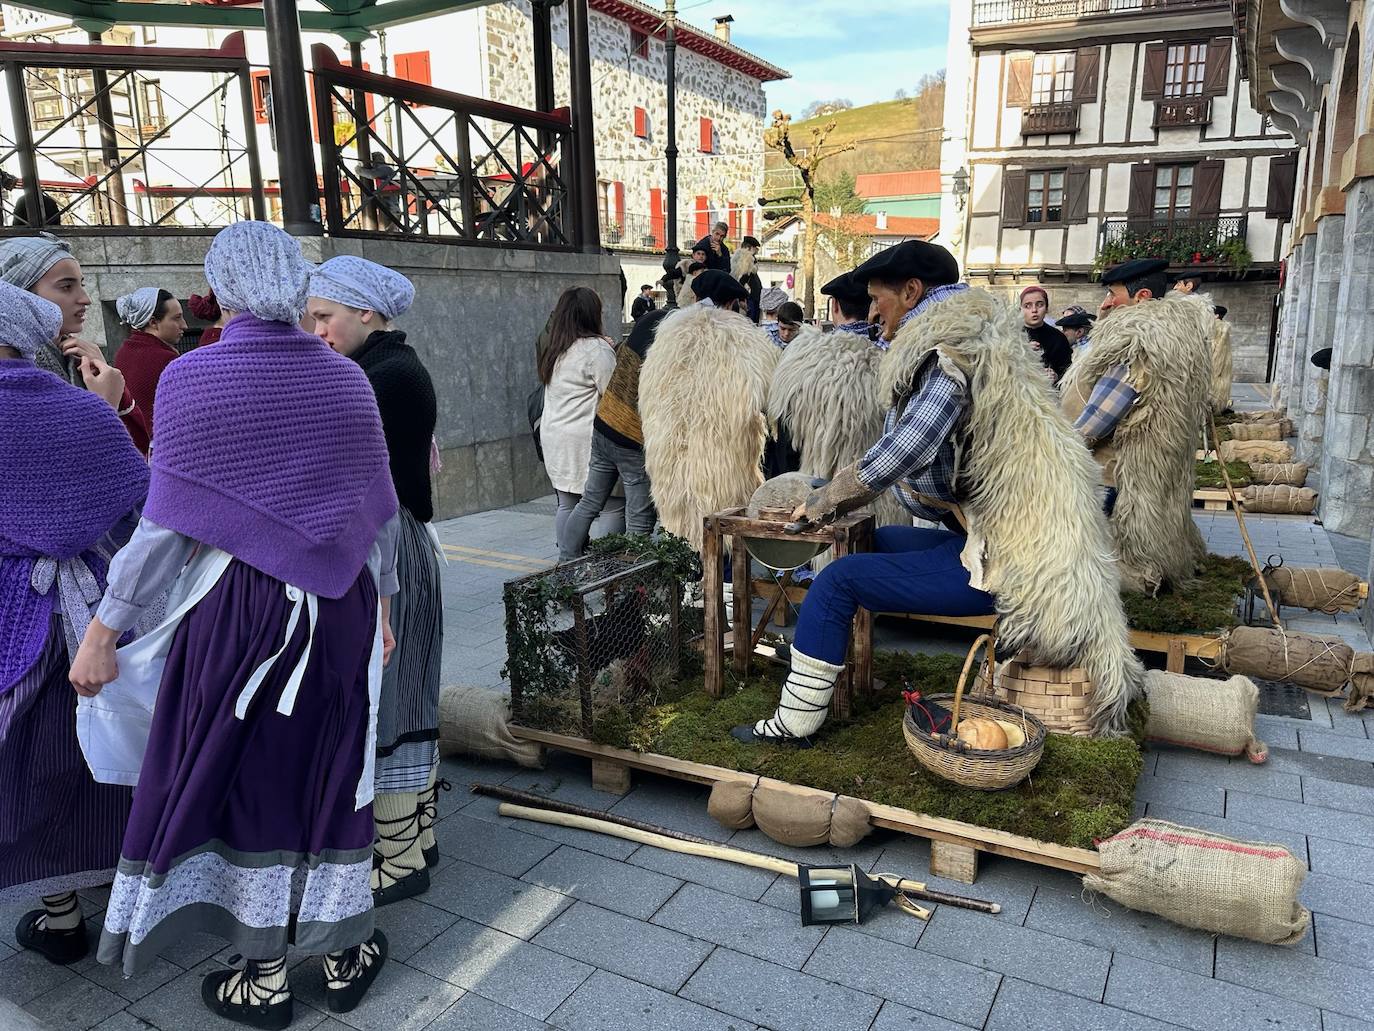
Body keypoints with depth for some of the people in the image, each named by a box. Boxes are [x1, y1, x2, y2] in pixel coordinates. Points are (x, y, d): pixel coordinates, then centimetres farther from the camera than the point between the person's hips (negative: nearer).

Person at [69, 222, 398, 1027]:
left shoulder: (194, 378, -9)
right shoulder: (345, 376, 1)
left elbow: (170, 520, -11)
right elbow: (380, 508, 5)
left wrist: (105, 629, -2)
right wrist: (381, 600, 17)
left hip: (237, 604, -3)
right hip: (340, 603, 3)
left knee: (245, 774, 11)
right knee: (333, 768, 15)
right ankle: (347, 953, 28)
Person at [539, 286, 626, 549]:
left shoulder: (554, 350, 14)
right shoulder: (596, 348, -12)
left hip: (554, 440, 8)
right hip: (587, 441, -8)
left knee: (567, 505, 11)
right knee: (614, 505, -2)